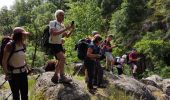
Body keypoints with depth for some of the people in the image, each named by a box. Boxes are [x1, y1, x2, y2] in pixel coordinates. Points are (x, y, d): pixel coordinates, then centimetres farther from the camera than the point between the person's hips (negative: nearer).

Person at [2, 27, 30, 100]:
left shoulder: (23, 45, 0)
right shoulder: (10, 46, -19)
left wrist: (26, 67, 12)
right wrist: (6, 74, -17)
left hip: (23, 72, 6)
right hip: (13, 74, -6)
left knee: (25, 94, 14)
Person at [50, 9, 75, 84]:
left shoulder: (62, 25, 12)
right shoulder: (52, 23, -9)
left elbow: (67, 36, 12)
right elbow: (54, 33, -25)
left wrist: (71, 30, -5)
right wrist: (65, 29, -25)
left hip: (59, 44, 8)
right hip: (53, 44, -8)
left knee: (60, 60, 10)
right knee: (62, 58, -22)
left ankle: (55, 77, 21)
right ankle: (62, 76, -18)